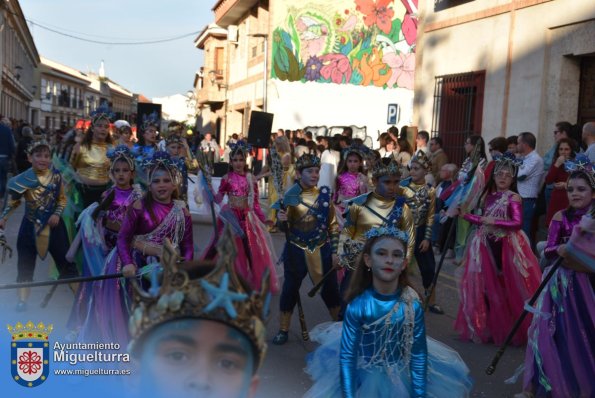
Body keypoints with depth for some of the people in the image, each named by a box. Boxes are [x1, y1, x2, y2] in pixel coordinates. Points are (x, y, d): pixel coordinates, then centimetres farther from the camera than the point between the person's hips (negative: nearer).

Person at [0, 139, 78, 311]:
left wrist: (57, 214, -11)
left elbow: (62, 199, 3)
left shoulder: (55, 175, -7)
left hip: (53, 225, 0)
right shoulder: (22, 179, -10)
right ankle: (22, 300, 23)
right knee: (25, 263, 8)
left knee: (65, 260, 6)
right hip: (30, 226, 0)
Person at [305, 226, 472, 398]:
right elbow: (347, 355, -20)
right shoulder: (358, 305, -24)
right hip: (365, 376, -1)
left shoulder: (412, 304, -19)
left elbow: (418, 353, -11)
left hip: (403, 374, 2)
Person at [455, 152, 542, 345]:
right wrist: (464, 215, 5)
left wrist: (494, 221, -21)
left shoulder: (513, 198, -7)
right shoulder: (488, 196, 10)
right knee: (486, 286, 10)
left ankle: (510, 329, 16)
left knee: (506, 287, 1)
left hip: (506, 247, -5)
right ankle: (487, 327, 24)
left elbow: (517, 223, -17)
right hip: (486, 245, 6)